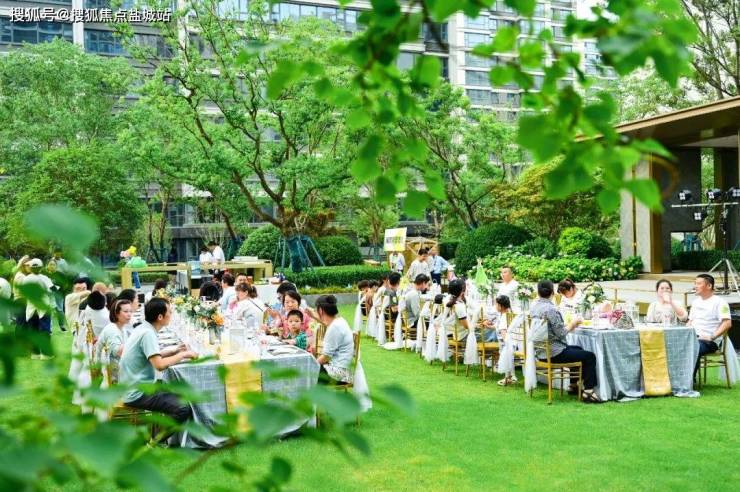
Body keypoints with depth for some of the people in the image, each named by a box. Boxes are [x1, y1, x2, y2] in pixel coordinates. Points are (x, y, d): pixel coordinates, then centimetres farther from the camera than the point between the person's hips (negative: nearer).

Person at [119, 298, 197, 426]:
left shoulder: (143, 328, 9)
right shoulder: (148, 333, -19)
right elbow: (159, 364, -29)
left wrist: (174, 352, 10)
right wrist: (182, 355, -16)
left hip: (135, 387, 10)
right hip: (138, 393, -10)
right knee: (184, 408, -20)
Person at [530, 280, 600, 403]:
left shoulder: (533, 306, 4)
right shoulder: (551, 309, -23)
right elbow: (561, 334, -20)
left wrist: (569, 325, 10)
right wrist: (572, 323, -4)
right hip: (553, 353, -9)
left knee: (578, 349, 30)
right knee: (590, 356, -1)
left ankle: (573, 385, 34)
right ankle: (588, 392, -2)